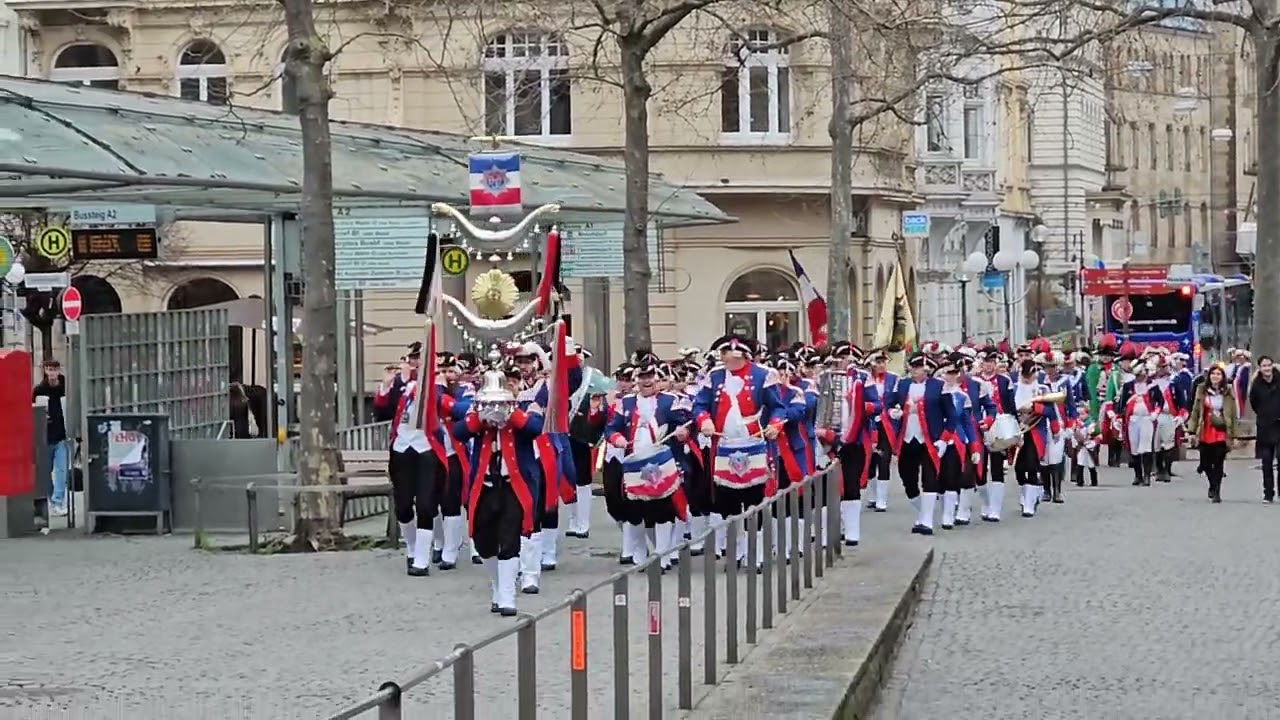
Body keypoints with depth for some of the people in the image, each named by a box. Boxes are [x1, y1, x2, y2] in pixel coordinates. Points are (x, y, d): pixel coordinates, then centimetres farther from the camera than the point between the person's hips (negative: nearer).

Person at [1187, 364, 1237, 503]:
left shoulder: (1228, 392, 0)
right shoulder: (1202, 390, 3)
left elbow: (1233, 414, 2)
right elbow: (1195, 411, 4)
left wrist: (1232, 435, -2)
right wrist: (1192, 431, -1)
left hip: (1221, 433, -2)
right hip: (1205, 432, 2)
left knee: (1218, 464, -3)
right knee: (1205, 464, 6)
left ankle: (1216, 492, 5)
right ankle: (1214, 485, 32)